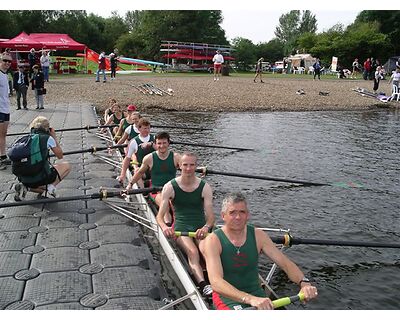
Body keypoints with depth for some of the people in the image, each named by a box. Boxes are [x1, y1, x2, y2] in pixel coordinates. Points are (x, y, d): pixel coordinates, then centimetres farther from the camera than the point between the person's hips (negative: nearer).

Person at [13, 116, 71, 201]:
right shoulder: (48, 138, 0)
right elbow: (60, 156, 13)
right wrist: (54, 137, 20)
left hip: (24, 179, 6)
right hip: (40, 177, -5)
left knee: (43, 188, 39)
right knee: (66, 165, 18)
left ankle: (25, 187, 8)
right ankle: (51, 186, 1)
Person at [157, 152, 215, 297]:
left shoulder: (205, 188, 3)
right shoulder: (170, 187, 1)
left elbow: (211, 215, -4)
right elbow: (160, 216, -1)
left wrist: (206, 227, -28)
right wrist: (164, 227, -26)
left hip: (201, 227, 1)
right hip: (181, 227, -1)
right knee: (192, 252, -31)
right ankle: (203, 284, -45)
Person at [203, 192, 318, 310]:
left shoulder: (258, 236, -1)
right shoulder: (213, 240, -15)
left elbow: (285, 263, -4)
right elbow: (216, 282, -28)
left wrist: (303, 282, -25)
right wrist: (250, 299, -42)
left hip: (256, 293, 5)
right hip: (227, 296, -4)